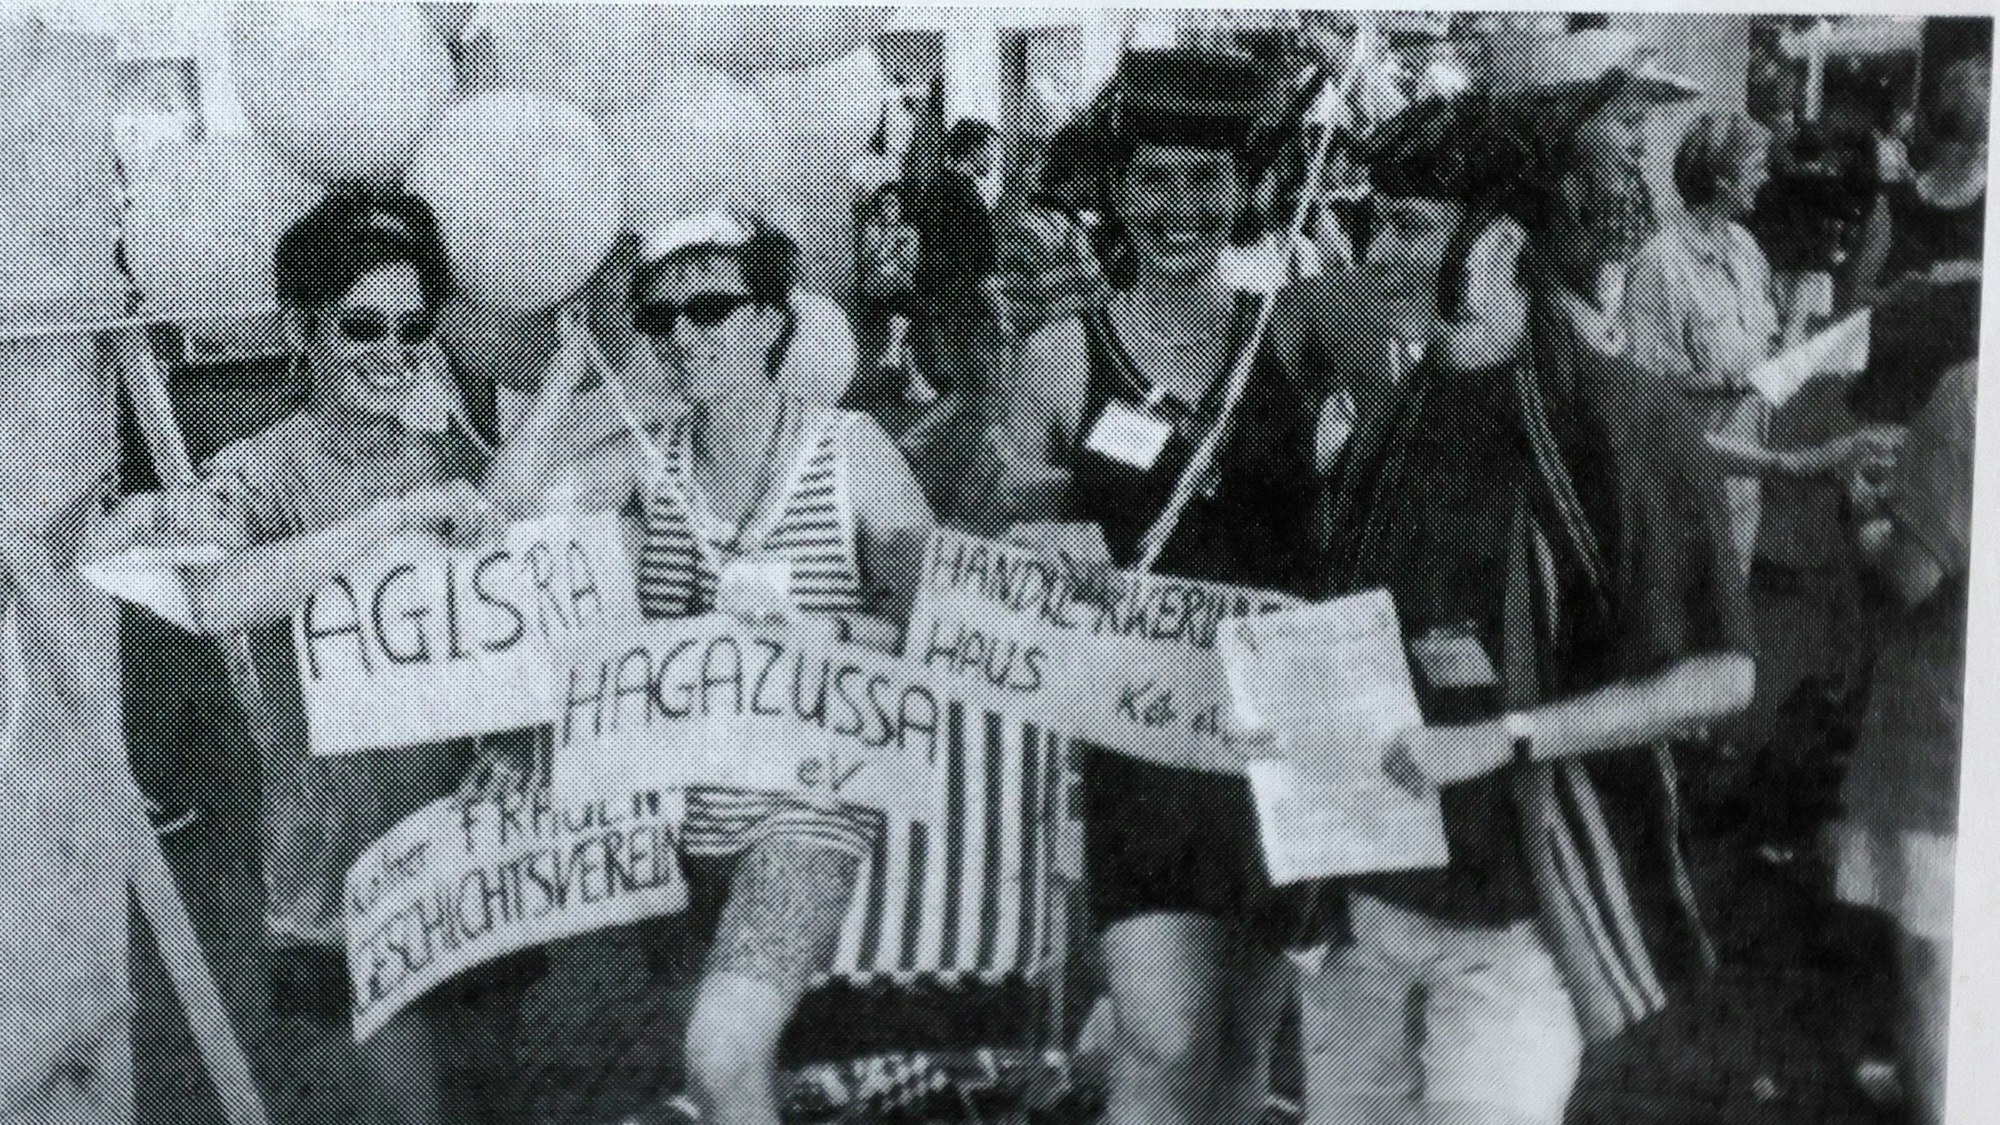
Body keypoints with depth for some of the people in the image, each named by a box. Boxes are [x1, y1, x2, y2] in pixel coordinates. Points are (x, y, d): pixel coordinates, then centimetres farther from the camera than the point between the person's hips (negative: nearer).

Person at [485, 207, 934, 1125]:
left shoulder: (850, 450, -5)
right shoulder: (650, 452, 5)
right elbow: (509, 510, -10)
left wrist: (823, 628, -20)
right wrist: (573, 369, -6)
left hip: (809, 798, -5)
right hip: (682, 800, 5)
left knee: (724, 1051, -22)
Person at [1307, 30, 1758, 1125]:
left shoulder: (1622, 417, -11)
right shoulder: (1389, 410, 5)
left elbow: (1716, 676, -10)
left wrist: (1497, 741, -17)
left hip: (1520, 914, -5)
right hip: (1362, 892, 5)